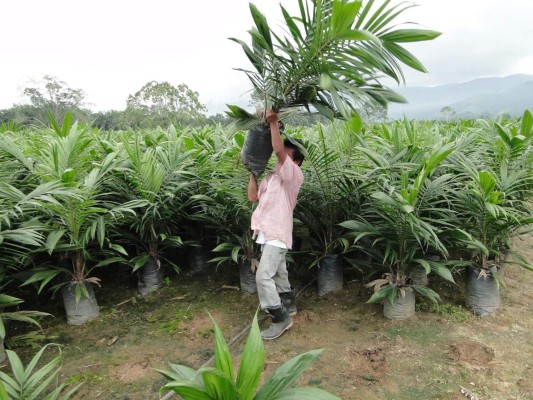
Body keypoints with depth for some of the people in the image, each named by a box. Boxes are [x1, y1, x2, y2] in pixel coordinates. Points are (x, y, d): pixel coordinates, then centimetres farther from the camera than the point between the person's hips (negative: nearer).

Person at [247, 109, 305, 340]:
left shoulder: (294, 175, -9)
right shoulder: (272, 176, 15)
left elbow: (278, 150, -25)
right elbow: (253, 196, 11)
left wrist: (274, 122, -19)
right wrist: (253, 171, 12)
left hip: (277, 234, -9)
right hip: (268, 233, 9)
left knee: (263, 276, -12)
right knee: (278, 273, 21)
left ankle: (280, 318, 0)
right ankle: (288, 304, 39)